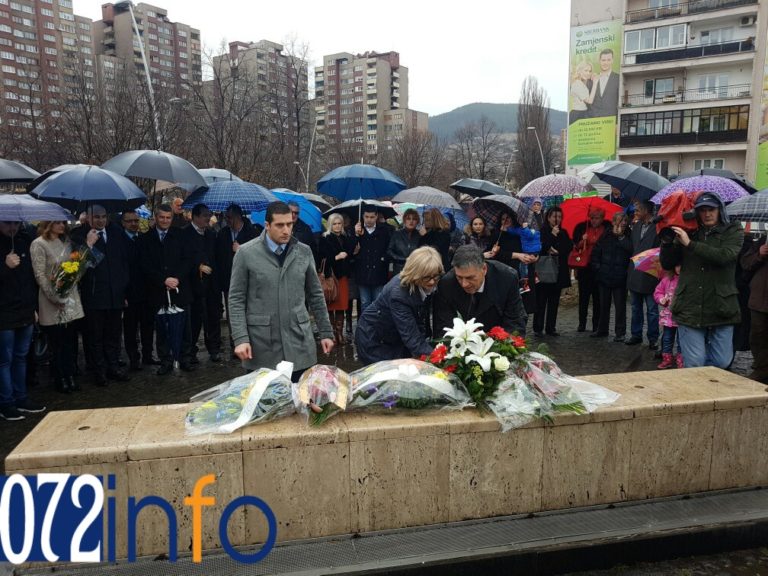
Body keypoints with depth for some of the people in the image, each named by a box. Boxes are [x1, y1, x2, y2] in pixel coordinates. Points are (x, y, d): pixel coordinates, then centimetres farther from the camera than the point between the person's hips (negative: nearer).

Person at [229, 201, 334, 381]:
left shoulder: (304, 252, 6)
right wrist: (240, 338, -10)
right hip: (261, 346, -2)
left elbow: (315, 295, 12)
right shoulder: (246, 253, -2)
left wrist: (326, 332, 9)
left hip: (299, 343, 2)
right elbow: (236, 299, -1)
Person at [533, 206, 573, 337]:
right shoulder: (542, 231, -3)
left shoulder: (563, 233, 12)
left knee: (554, 301, 7)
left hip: (558, 271, 5)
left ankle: (551, 328, 14)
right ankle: (538, 328, 3)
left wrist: (556, 251, -11)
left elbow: (569, 248, 3)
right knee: (541, 301, -3)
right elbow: (541, 248, -14)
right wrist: (552, 235, -13)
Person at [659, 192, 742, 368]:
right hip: (689, 309, 1)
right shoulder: (688, 232, 10)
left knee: (722, 362, 4)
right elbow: (667, 264, 10)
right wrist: (666, 242, -7)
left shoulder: (733, 231, 5)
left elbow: (725, 255, -15)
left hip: (720, 308, 0)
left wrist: (690, 244, -19)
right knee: (694, 364, 0)